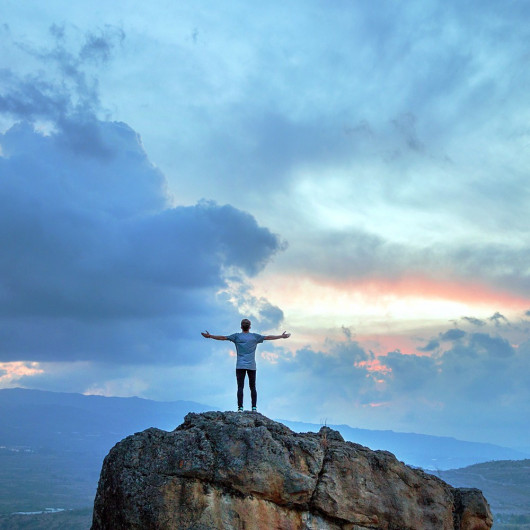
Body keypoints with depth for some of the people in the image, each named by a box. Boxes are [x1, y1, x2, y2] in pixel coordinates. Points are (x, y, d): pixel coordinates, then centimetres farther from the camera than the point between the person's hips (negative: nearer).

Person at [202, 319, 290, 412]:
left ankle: (240, 408, -8)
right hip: (252, 366, 1)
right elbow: (268, 337, 10)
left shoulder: (237, 336, 3)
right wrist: (282, 336, 19)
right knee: (253, 387, 7)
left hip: (240, 366, -1)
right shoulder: (255, 336, 6)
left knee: (240, 387, -3)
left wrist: (209, 336, 12)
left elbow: (223, 337, 4)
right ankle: (254, 408, 4)